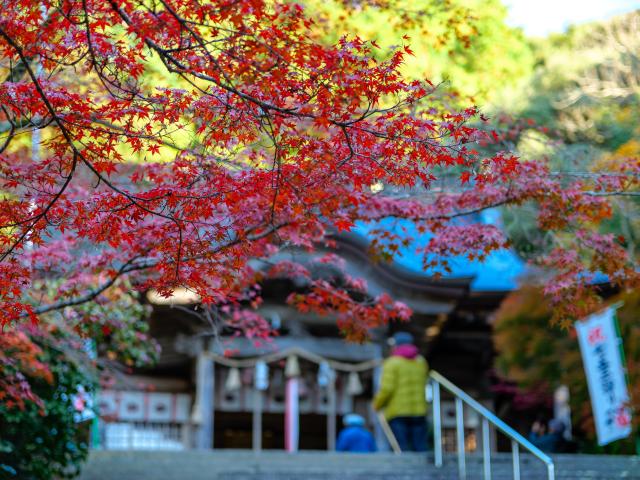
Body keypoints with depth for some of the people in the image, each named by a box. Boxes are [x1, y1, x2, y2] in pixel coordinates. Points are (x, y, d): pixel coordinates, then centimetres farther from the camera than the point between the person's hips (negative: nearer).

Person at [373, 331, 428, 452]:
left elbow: (387, 389, -13)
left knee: (402, 450, -6)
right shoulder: (421, 362, 13)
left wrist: (377, 405, 2)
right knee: (420, 448, 3)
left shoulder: (392, 363, -5)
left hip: (397, 412, -4)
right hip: (419, 411, 4)